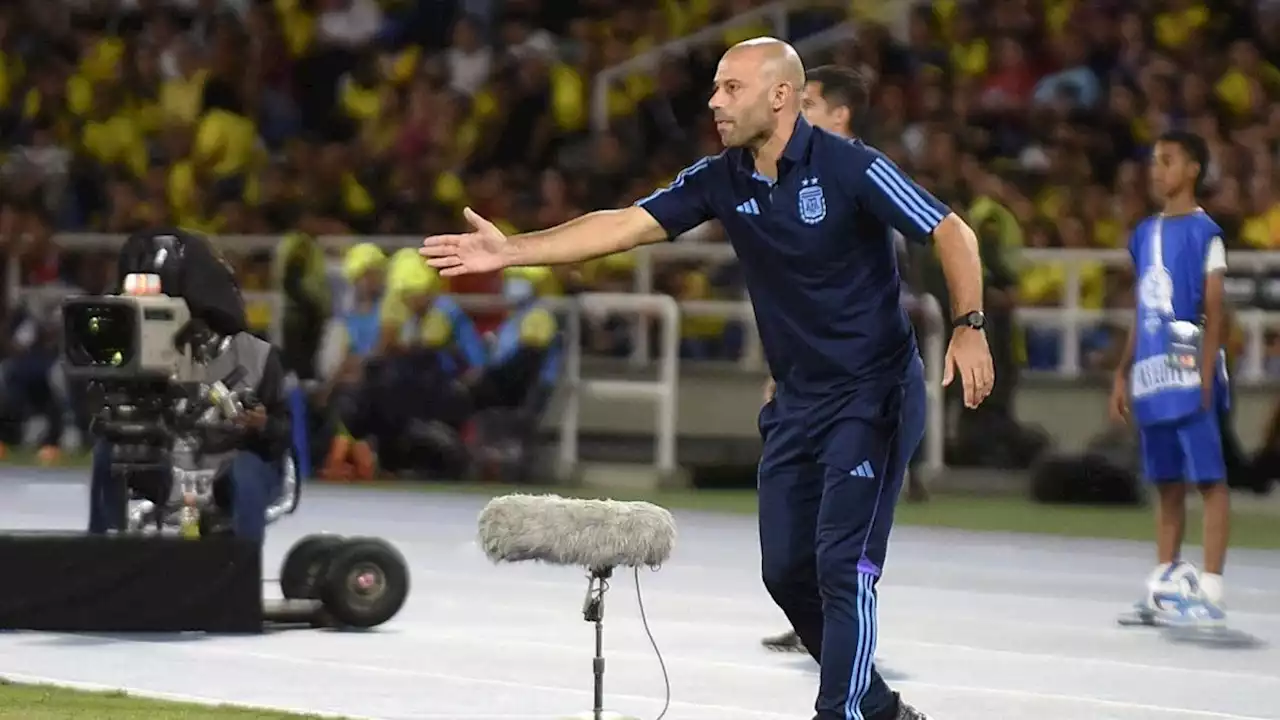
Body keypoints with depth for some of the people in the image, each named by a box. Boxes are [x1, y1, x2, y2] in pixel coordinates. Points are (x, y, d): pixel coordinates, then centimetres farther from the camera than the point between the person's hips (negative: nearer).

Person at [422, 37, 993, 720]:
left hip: (873, 393, -7)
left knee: (842, 566, -14)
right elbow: (625, 225, -2)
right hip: (797, 401, 7)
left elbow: (952, 233, -14)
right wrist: (511, 249, -9)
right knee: (787, 571, 9)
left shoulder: (850, 169, -16)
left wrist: (968, 327, -26)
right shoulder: (721, 180, 1)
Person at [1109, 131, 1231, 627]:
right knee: (1167, 484, 11)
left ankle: (1210, 590, -7)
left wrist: (1206, 374, -17)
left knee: (1209, 479, -5)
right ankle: (1162, 587, 14)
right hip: (1151, 376, 7)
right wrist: (1123, 373, 18)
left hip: (1188, 374, -7)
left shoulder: (1204, 232, -5)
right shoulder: (1145, 234, 16)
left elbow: (1214, 310, -9)